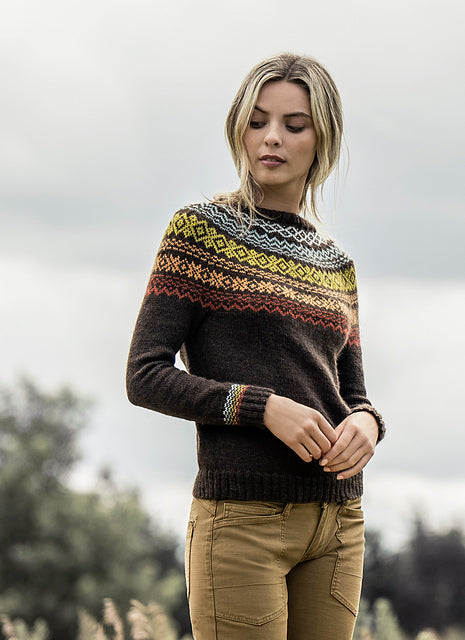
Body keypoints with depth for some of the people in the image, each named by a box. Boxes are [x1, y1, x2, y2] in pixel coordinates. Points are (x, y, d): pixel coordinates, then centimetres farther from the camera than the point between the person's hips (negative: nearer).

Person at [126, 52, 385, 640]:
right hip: (241, 518, -5)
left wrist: (365, 424, -5)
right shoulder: (199, 232, 1)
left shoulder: (336, 266, 16)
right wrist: (264, 407, -16)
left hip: (336, 521, 5)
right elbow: (146, 376, -4)